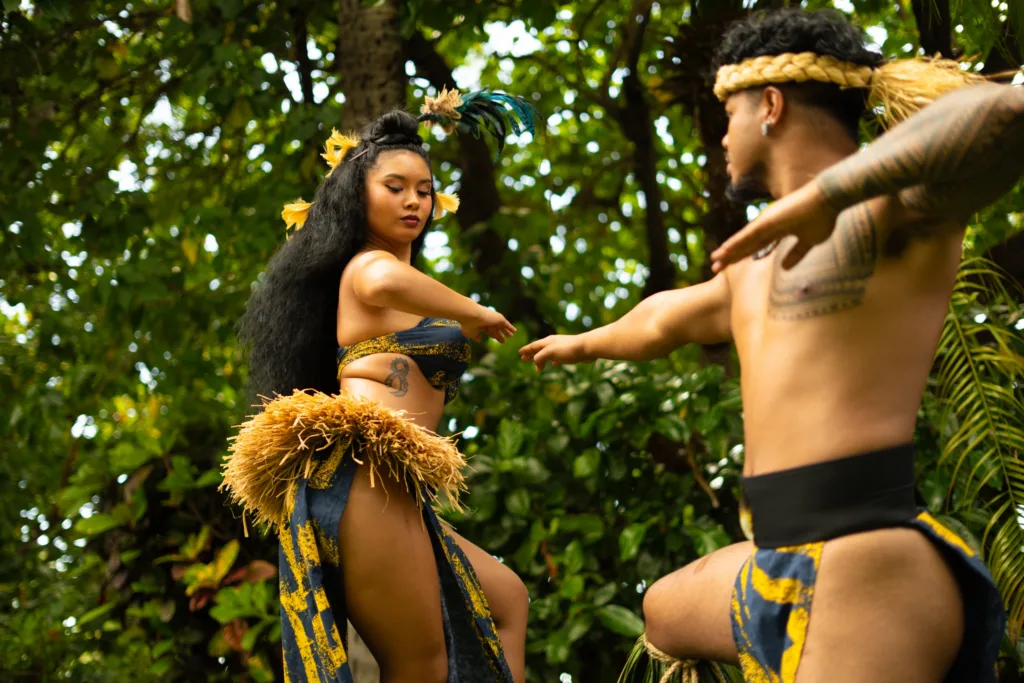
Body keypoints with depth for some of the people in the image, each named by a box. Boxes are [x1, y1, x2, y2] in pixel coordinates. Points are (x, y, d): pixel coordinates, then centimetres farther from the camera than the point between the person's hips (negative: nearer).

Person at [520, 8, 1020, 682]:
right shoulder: (759, 265, 20)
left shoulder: (892, 202, -8)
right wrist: (584, 343, 59)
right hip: (781, 567, 10)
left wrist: (821, 193, -33)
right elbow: (664, 320, 41)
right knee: (666, 613, 33)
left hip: (867, 569, -10)